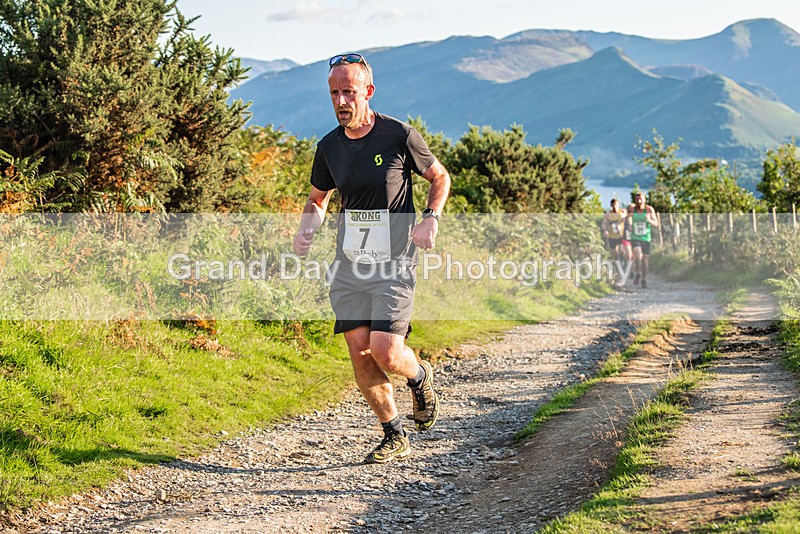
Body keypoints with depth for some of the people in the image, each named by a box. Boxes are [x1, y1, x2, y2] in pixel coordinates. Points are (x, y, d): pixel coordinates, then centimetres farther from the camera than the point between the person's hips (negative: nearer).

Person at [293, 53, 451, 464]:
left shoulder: (400, 136, -9)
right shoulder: (329, 147, 4)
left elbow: (440, 177, 6)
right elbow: (317, 199, 20)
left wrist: (431, 219, -11)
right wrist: (307, 229, -1)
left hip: (394, 262, -4)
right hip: (348, 263, 4)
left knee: (385, 352, -14)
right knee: (359, 352, 0)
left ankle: (420, 378, 22)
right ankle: (394, 435, 17)